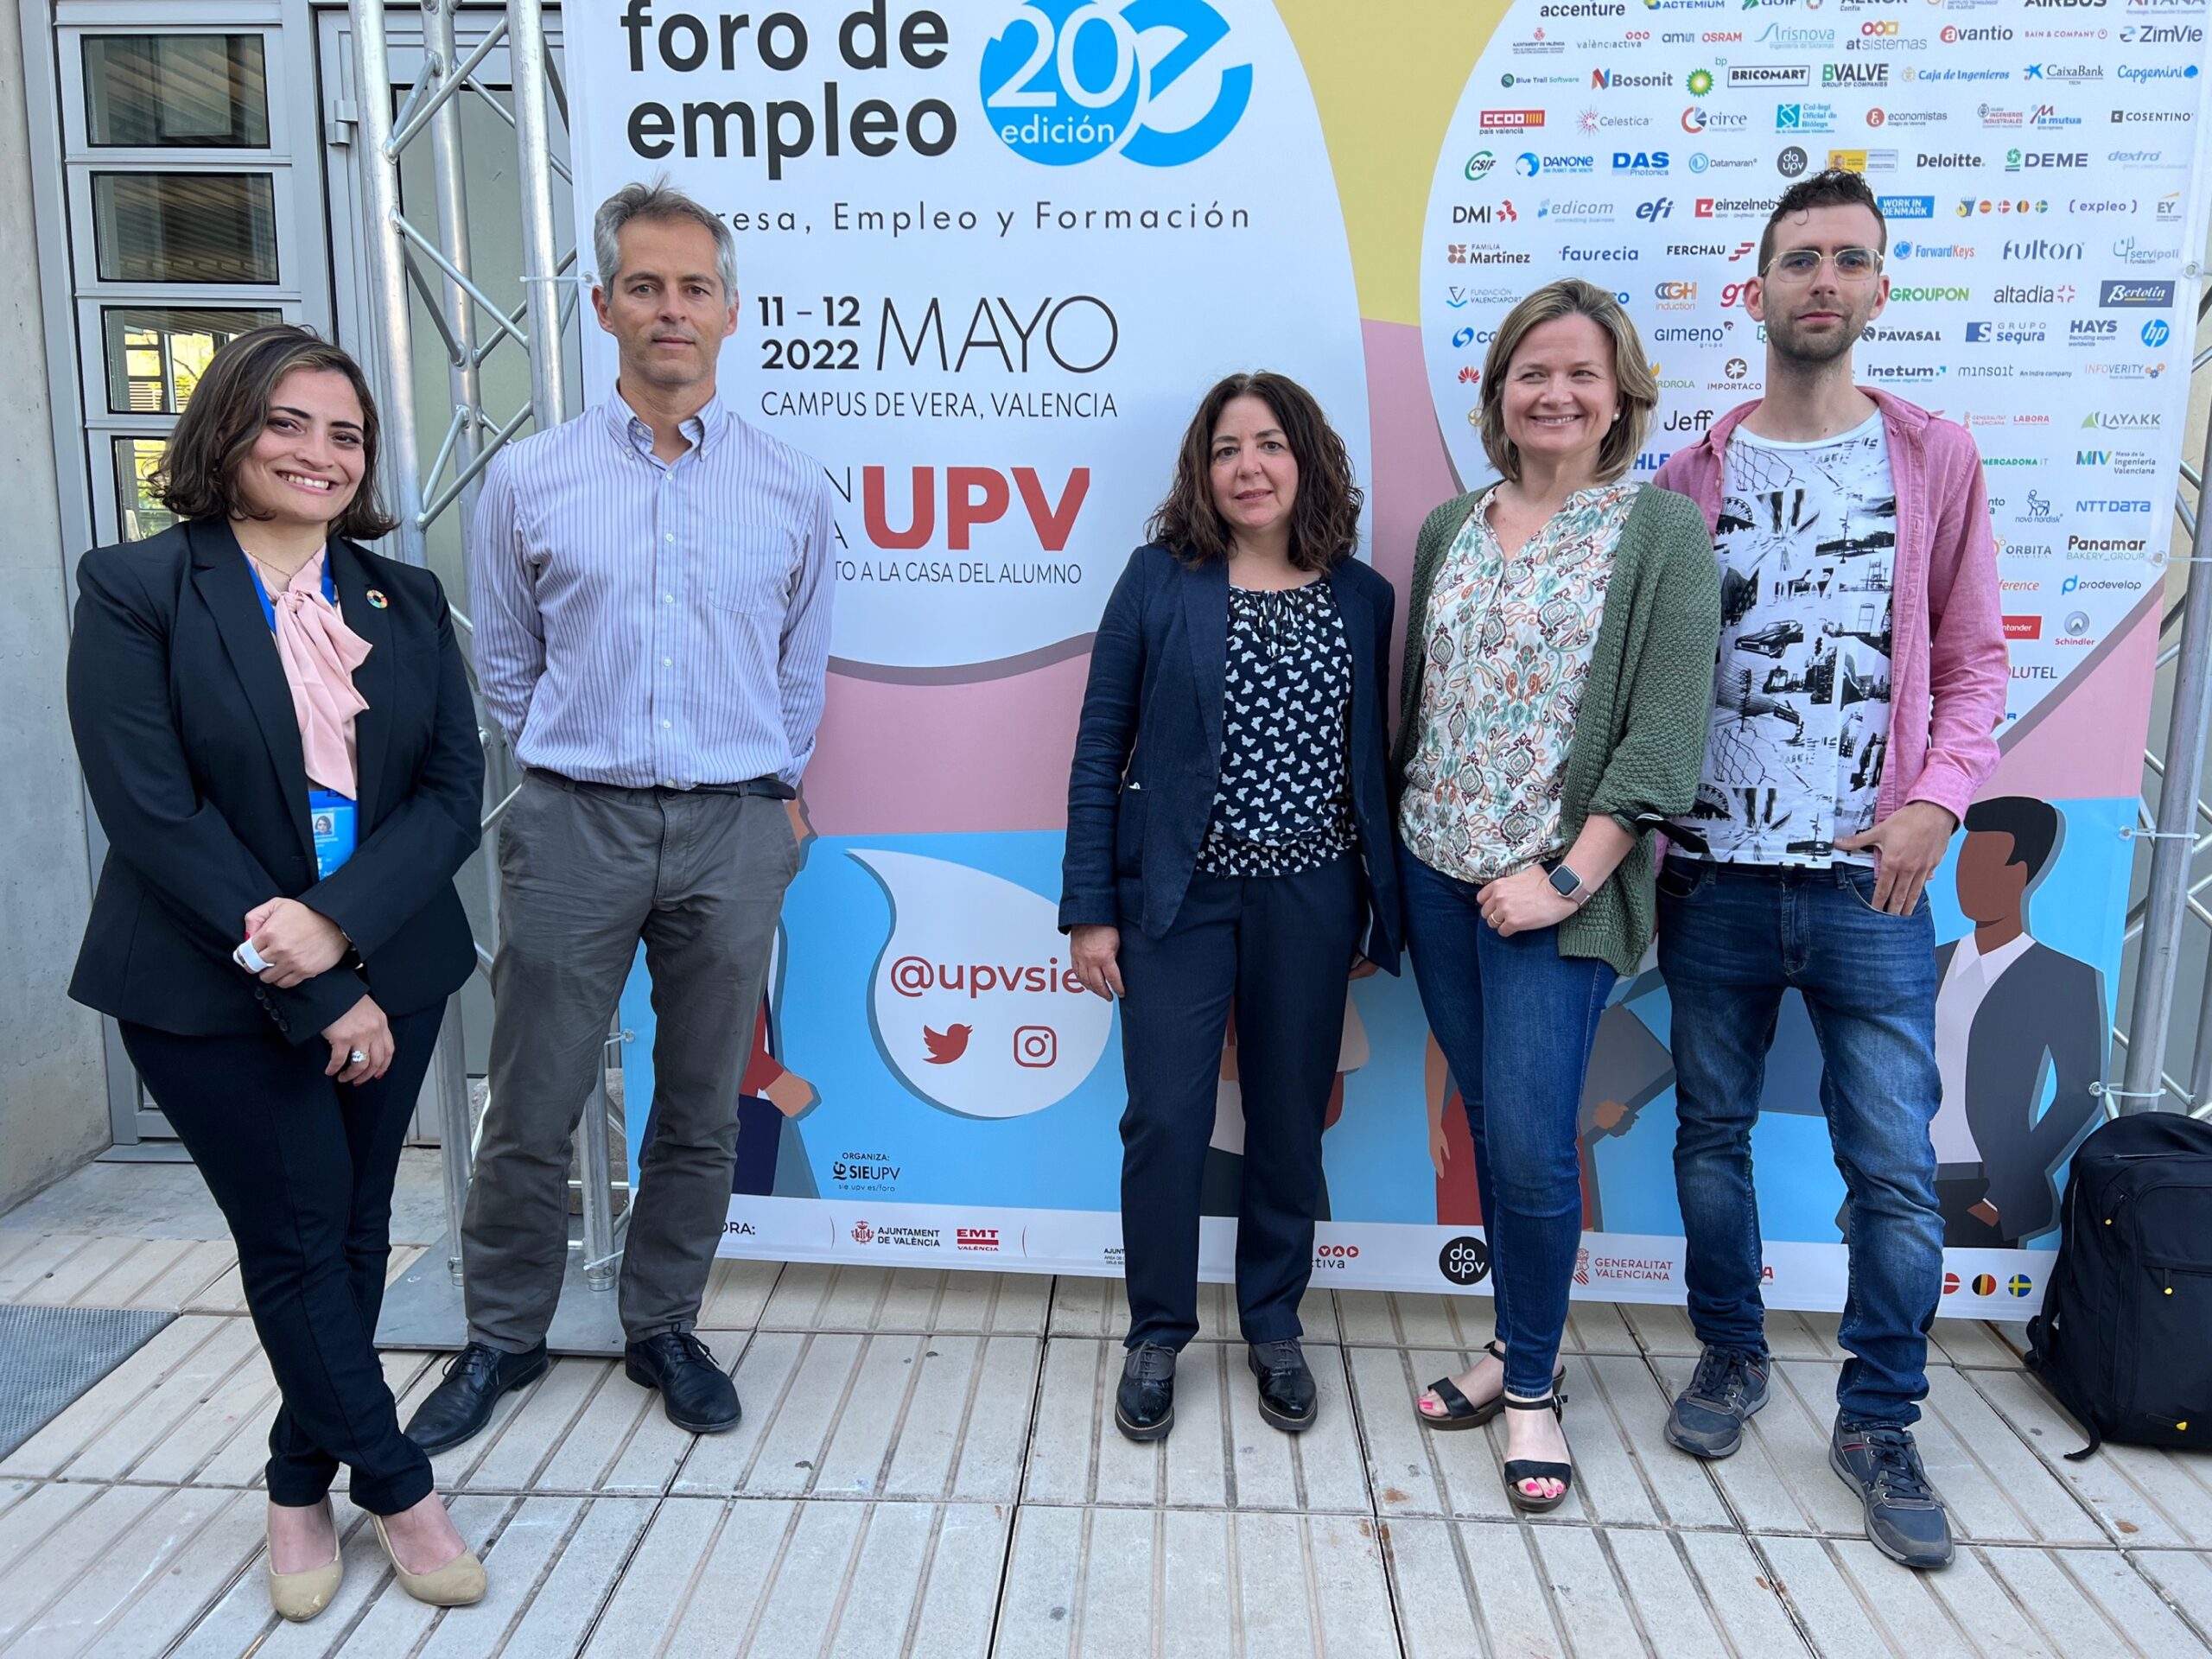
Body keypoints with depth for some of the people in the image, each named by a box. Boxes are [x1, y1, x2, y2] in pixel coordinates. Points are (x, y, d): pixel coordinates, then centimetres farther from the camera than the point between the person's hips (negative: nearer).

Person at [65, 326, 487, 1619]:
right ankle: (396, 1486, 23)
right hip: (212, 991, -4)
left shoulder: (405, 599, 6)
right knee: (298, 1243, 5)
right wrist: (315, 996, -16)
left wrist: (339, 922, -17)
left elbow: (454, 788, 0)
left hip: (385, 970, 4)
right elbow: (153, 814, -13)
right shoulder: (134, 591, -6)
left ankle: (303, 1485, 32)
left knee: (354, 1234, 12)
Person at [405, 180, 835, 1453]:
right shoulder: (529, 480, 3)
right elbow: (505, 666, 13)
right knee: (533, 1110, 6)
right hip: (575, 824, 0)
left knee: (704, 1111, 10)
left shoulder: (791, 489, 4)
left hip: (733, 832, 1)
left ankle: (665, 1329, 29)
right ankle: (505, 1337, 27)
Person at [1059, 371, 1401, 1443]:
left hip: (1311, 900, 2)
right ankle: (1157, 1335, 22)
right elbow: (1101, 749, -2)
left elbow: (1373, 761, 8)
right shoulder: (1160, 579, -3)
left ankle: (1275, 1328, 31)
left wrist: (1386, 910, 6)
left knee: (1290, 1123, 11)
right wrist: (1090, 909, -5)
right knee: (1165, 1121, 1)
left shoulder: (1363, 598, 3)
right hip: (1180, 894, -2)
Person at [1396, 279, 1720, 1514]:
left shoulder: (1663, 532, -5)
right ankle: (1518, 1344, 31)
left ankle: (1535, 1384, 17)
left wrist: (1566, 876, -16)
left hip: (1556, 888, -5)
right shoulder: (1450, 528, 11)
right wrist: (1407, 836, 10)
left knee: (1532, 1144, -5)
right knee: (1489, 1124, 13)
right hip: (1438, 870, 5)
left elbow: (1665, 732, -11)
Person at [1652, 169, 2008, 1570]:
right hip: (1716, 874, 1)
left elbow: (1974, 659, 5)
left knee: (1896, 1167, 1)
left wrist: (1936, 799, -9)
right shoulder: (1693, 476, 5)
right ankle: (1732, 1356, 34)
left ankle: (1880, 1424, 21)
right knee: (1713, 1133, 13)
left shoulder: (1935, 460, 4)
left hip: (1871, 881, -1)